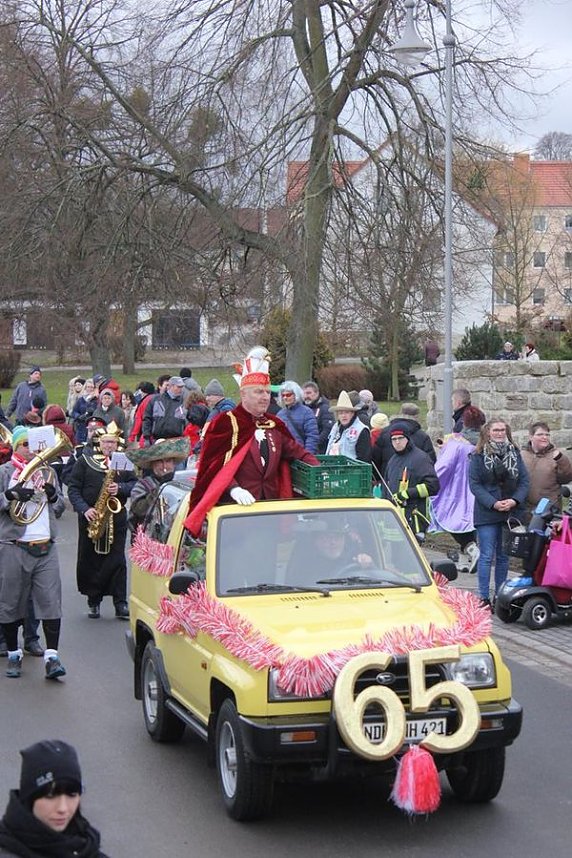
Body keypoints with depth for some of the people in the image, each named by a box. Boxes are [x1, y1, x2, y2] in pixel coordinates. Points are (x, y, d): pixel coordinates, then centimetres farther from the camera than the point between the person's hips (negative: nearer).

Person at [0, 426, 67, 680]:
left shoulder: (47, 471, 15)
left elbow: (60, 509, 20)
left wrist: (54, 496, -1)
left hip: (46, 547, 3)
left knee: (51, 602, -6)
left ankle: (52, 656, -5)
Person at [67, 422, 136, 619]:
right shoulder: (85, 460, 2)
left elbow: (134, 483, 6)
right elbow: (73, 488, 0)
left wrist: (120, 488, -14)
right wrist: (84, 509, -14)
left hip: (116, 516, 0)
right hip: (90, 517, 0)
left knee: (117, 560, -2)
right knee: (90, 560, 4)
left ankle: (120, 604, 0)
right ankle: (93, 602, 16)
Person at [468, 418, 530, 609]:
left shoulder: (515, 453, 7)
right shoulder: (478, 456, -2)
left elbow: (525, 480, 4)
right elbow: (474, 484, -7)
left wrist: (515, 500, -12)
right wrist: (493, 503, -17)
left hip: (512, 512, 4)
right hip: (487, 514, -3)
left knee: (504, 556, 10)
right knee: (487, 556, -5)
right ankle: (484, 598, -2)